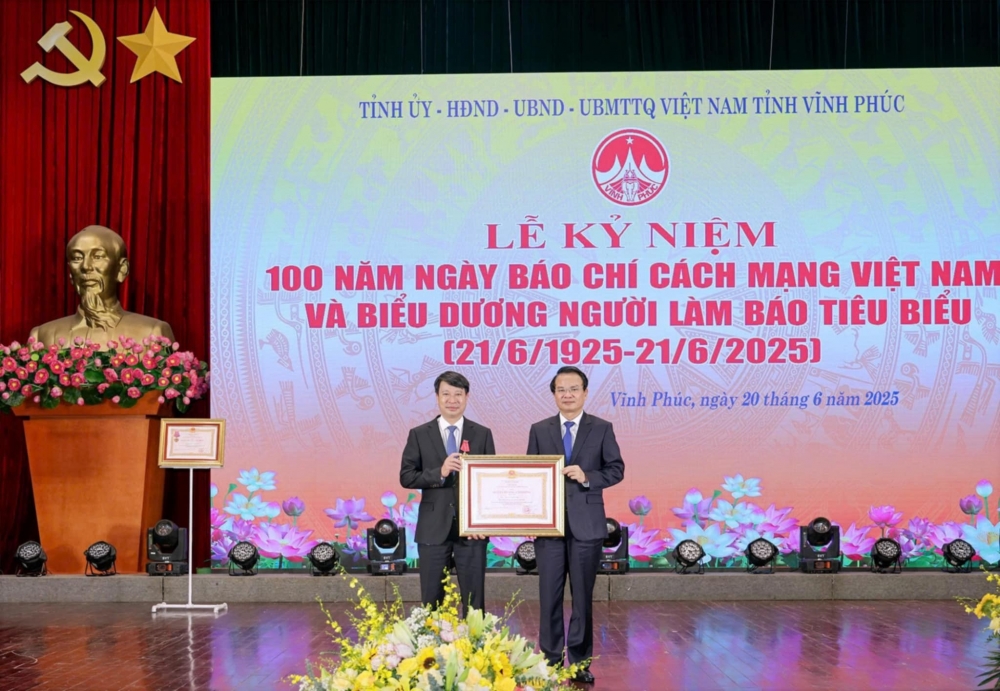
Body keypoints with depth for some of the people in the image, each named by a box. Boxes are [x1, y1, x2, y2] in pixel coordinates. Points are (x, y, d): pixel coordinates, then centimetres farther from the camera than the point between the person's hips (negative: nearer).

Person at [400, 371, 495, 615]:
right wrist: (439, 473, -18)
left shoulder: (482, 435, 6)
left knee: (474, 601, 4)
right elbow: (406, 477, -2)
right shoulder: (419, 435, 4)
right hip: (434, 528, 0)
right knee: (431, 601, 5)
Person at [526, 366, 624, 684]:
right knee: (549, 596, 3)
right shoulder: (539, 430, 7)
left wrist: (587, 477, -16)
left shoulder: (602, 429, 3)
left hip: (586, 524, -1)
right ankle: (551, 660, 11)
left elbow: (616, 469, 1)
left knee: (583, 597, 5)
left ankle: (580, 662, 14)